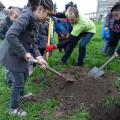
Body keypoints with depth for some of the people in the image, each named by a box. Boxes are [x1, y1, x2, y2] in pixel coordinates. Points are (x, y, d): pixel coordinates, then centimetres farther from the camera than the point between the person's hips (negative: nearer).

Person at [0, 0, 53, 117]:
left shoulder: (34, 21, 3)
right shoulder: (26, 16, -26)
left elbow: (33, 41, 5)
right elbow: (10, 35, -37)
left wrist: (39, 57, -9)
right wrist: (24, 53, -28)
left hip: (19, 54, 9)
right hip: (12, 54, -9)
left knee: (24, 75, 26)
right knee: (18, 81, 4)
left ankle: (21, 94, 52)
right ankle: (13, 108, 24)